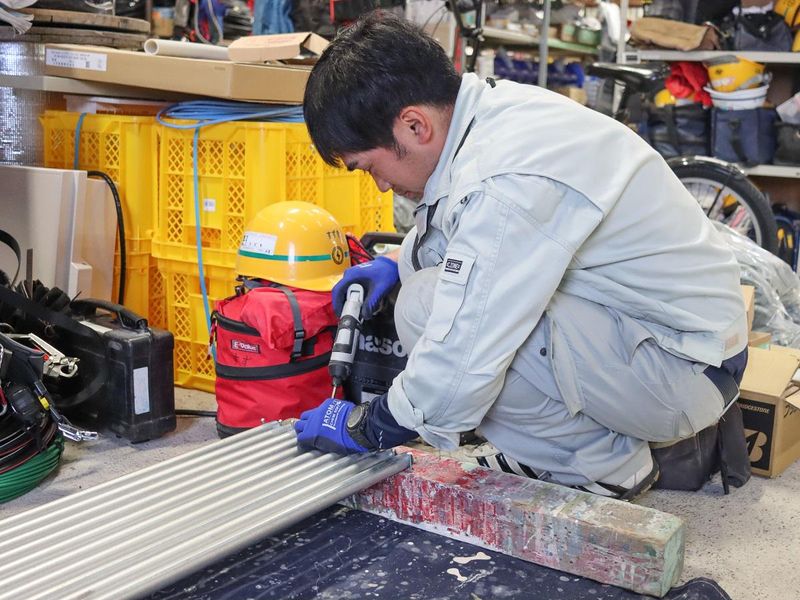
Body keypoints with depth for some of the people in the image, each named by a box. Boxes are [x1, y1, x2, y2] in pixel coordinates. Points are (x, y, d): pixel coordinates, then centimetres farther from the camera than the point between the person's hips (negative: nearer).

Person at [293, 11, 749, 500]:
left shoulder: (504, 184, -29)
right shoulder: (493, 104, -2)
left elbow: (456, 380, -28)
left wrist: (364, 428, -10)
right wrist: (398, 265, 8)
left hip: (686, 372, -9)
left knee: (427, 307, -23)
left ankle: (604, 464, -4)